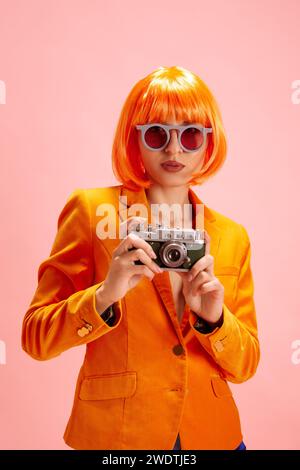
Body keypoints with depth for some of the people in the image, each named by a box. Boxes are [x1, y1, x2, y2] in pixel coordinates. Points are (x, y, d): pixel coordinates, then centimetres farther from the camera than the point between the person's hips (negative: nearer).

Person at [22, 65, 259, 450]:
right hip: (116, 434, -3)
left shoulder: (232, 236, 0)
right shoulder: (92, 210, -10)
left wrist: (213, 317, -17)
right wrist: (104, 296, -26)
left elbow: (244, 367, 2)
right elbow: (35, 338, -9)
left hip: (212, 432, 3)